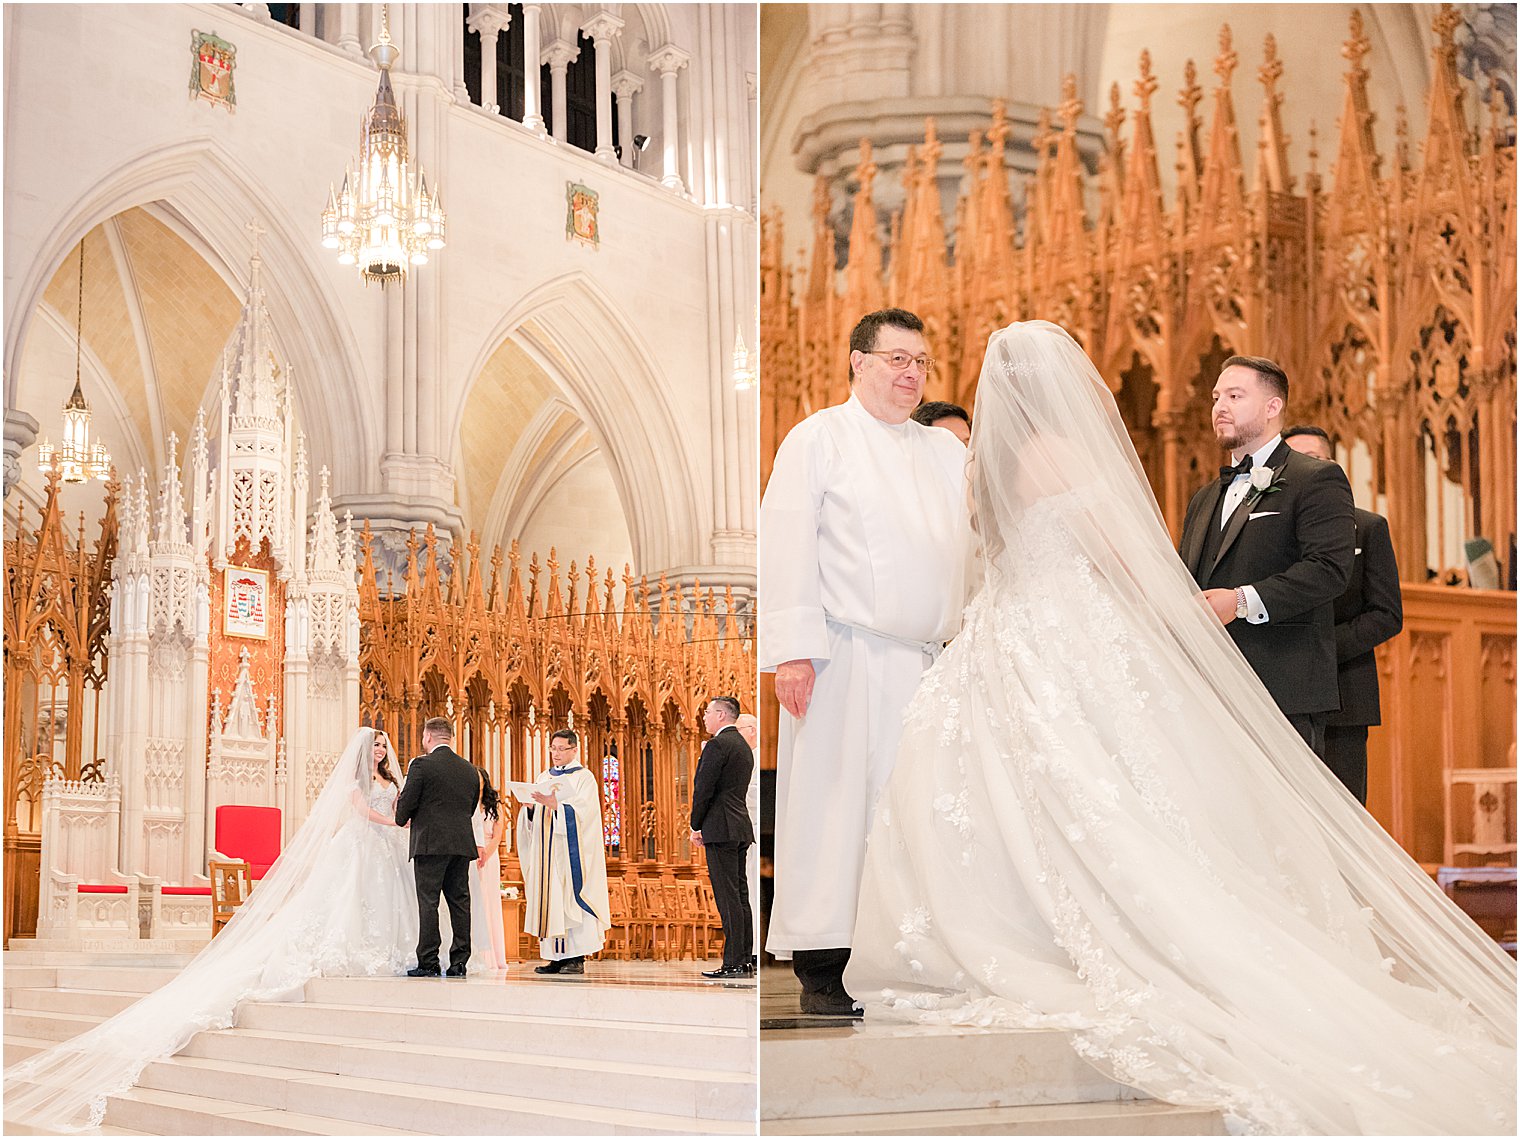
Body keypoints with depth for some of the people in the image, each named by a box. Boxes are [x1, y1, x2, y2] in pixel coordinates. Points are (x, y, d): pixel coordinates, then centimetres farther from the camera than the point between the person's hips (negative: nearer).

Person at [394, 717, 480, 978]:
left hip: (430, 843, -5)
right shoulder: (470, 769, 12)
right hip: (462, 843, 5)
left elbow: (405, 806, -6)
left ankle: (428, 962, -5)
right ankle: (459, 962, 7)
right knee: (459, 902, 7)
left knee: (428, 902, -3)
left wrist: (401, 818, 16)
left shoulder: (421, 765, -6)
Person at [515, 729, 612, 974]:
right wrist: (529, 805, -8)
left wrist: (554, 804, -23)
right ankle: (555, 956, 1)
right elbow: (533, 818, 13)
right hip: (546, 850, 5)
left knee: (571, 897, -10)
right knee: (548, 899, 0)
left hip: (571, 850, -5)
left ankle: (576, 957, -10)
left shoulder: (584, 777, 1)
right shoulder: (544, 778, 18)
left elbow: (581, 813, -13)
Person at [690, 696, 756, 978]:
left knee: (728, 896, -9)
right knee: (740, 894, 11)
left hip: (721, 828, -9)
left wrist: (696, 827, -3)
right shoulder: (743, 746, 18)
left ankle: (734, 962, -9)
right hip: (741, 828, 9)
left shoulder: (717, 745, -12)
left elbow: (703, 788, -14)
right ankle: (747, 958, 13)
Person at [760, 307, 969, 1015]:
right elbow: (787, 547, -5)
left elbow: (974, 547, 18)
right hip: (847, 660, -5)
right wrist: (794, 651, -13)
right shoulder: (818, 438, 3)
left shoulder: (947, 451, 19)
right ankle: (823, 972, 0)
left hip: (928, 659, 5)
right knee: (838, 803, -5)